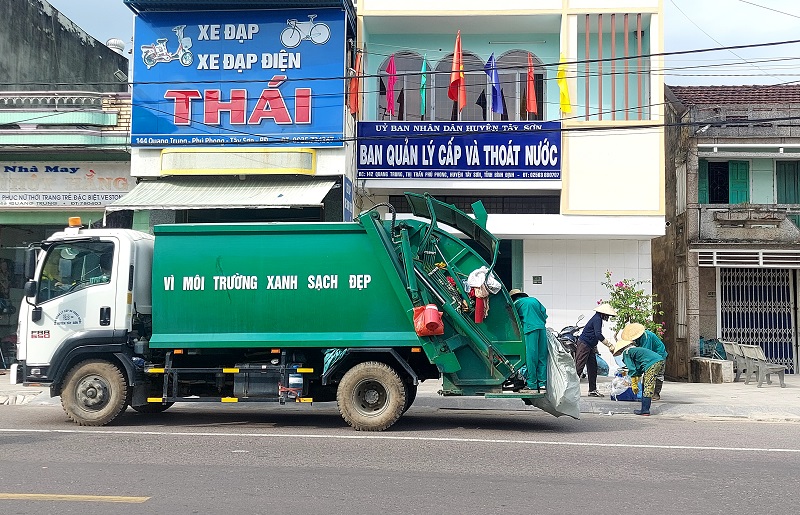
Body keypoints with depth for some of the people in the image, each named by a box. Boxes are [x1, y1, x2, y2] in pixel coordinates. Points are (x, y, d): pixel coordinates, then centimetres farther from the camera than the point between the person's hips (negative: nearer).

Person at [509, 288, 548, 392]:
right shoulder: (534, 300, 24)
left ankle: (532, 384, -4)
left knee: (531, 357, -4)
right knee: (542, 355, 8)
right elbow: (544, 313, 19)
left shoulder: (516, 303, 10)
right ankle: (542, 383, 8)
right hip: (542, 328, 5)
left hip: (530, 328, -5)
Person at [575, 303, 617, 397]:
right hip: (583, 344, -11)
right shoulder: (597, 319, -17)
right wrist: (609, 345, -25)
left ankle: (592, 390, 14)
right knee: (578, 367, -12)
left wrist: (595, 348, 24)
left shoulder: (598, 319, 14)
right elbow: (598, 335, -27)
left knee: (593, 368, 10)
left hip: (589, 346, 11)